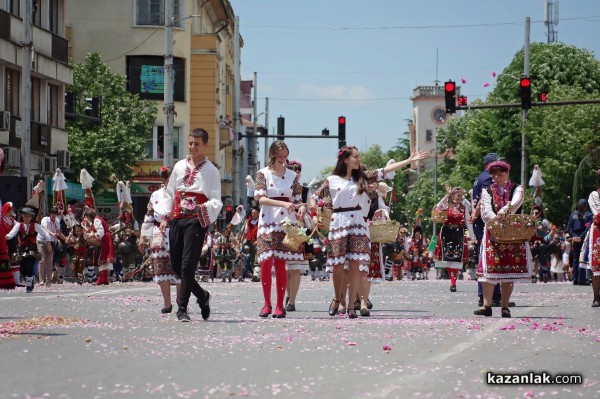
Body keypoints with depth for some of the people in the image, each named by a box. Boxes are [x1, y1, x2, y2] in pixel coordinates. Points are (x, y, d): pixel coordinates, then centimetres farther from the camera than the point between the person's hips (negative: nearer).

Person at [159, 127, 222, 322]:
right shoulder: (179, 166, 15)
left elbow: (216, 201, -4)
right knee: (176, 264, 6)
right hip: (177, 219, 5)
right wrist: (165, 217, 10)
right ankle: (202, 296, 25)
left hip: (197, 220, -5)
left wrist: (203, 208, -25)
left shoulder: (211, 171, 3)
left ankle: (182, 309, -8)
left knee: (188, 264, -11)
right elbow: (170, 194, 19)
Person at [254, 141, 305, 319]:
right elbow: (260, 198, -10)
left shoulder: (292, 175, 9)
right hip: (267, 223, -1)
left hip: (285, 223, 1)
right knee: (266, 262, -9)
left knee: (280, 264, 0)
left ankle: (279, 306, 5)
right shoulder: (263, 174, 2)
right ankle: (267, 304, 3)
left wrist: (301, 207, -13)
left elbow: (297, 199, 11)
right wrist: (283, 203, -22)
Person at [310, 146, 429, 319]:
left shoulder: (362, 177, 10)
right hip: (338, 224, -1)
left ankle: (351, 306, -1)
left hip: (358, 224, 1)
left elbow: (386, 170, 7)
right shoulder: (331, 180, 5)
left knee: (355, 266, -5)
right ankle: (337, 298, 24)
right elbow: (315, 196, 10)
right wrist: (313, 207, -13)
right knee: (338, 265, -1)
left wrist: (410, 160, 2)